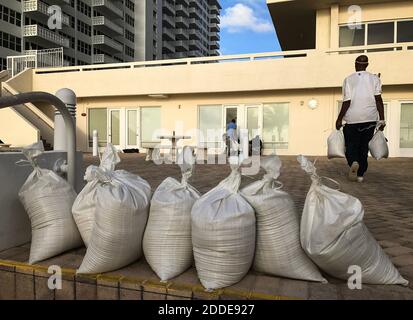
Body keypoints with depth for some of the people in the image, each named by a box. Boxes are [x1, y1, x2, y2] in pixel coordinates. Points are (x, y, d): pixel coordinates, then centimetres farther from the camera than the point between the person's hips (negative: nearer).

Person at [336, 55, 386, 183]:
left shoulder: (348, 79, -1)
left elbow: (346, 102, -6)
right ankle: (360, 174, 13)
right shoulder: (374, 78, 4)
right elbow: (378, 99, -2)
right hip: (370, 119, 2)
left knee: (351, 145, 8)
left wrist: (339, 120, 1)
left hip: (353, 119, -2)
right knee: (364, 146, 11)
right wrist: (382, 119, 0)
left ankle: (353, 162, -22)